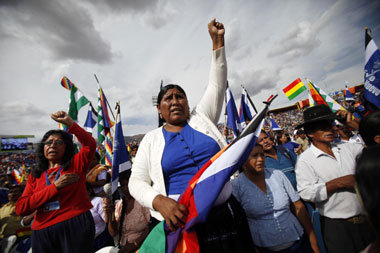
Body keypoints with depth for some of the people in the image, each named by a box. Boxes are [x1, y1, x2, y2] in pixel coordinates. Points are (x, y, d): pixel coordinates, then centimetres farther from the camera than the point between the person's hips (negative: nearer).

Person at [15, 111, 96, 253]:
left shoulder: (75, 164, 0)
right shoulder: (35, 175, 10)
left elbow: (90, 145, -19)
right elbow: (20, 209, 0)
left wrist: (69, 123, -23)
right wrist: (55, 186, -14)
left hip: (76, 226, -3)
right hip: (42, 232, 4)